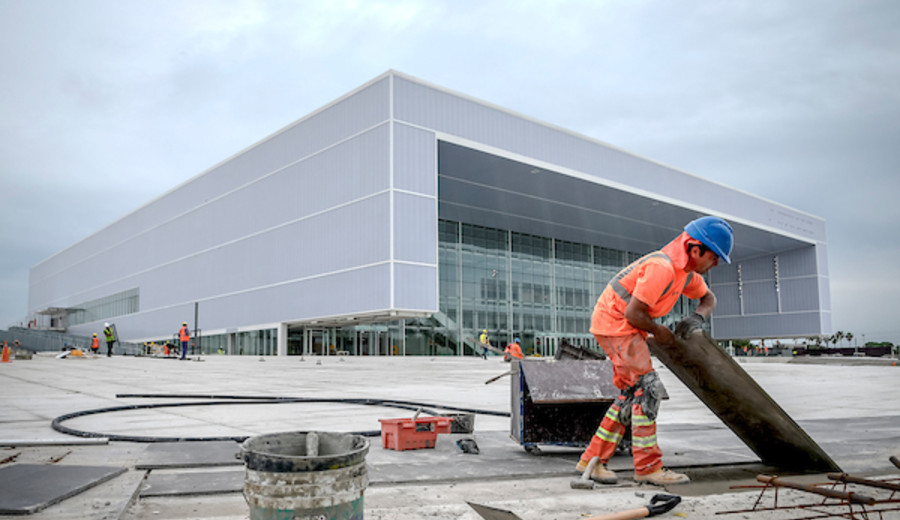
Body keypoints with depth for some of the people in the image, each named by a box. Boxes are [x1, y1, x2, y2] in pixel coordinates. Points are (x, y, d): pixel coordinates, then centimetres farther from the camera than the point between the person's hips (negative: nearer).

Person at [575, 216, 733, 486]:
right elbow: (633, 313, -28)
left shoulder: (688, 269, 5)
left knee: (632, 394, 9)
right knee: (646, 386, -12)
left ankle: (592, 460, 14)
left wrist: (697, 317, -1)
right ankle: (648, 467, -5)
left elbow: (708, 298, 20)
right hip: (614, 322, -10)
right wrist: (657, 331, -10)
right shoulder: (662, 267, -27)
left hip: (627, 326, 10)